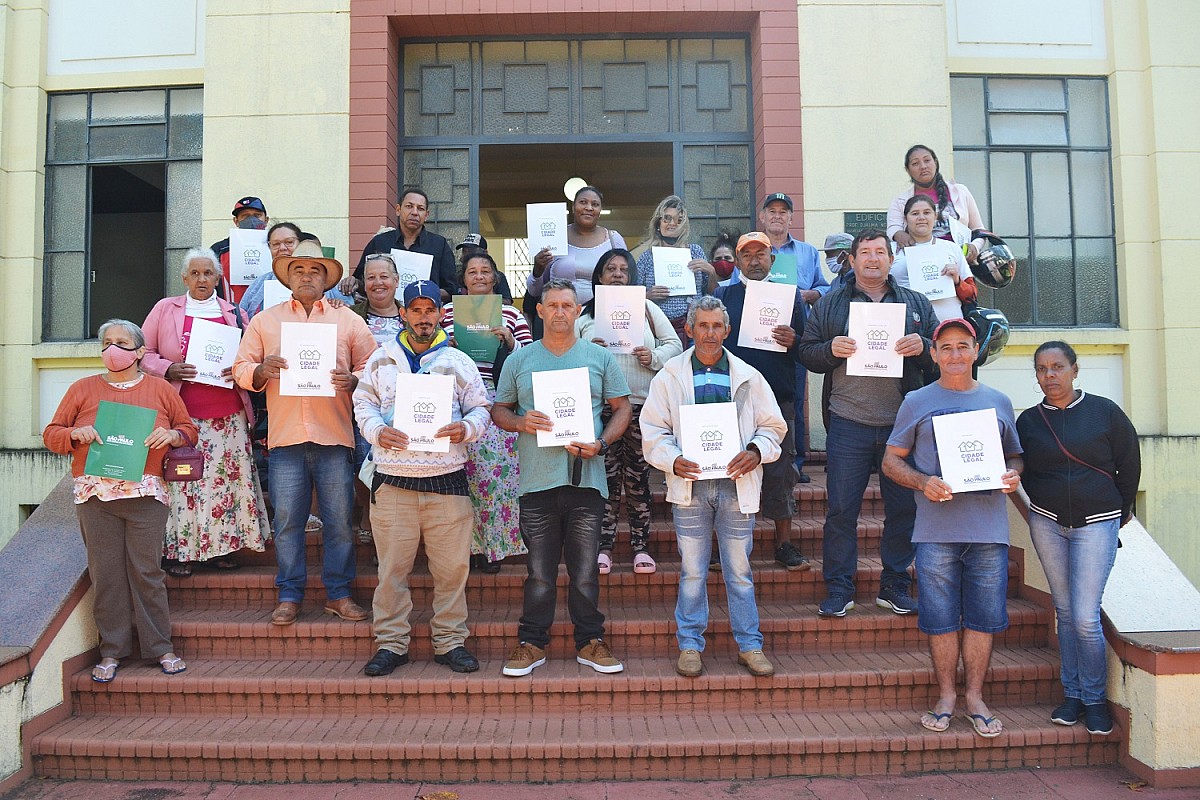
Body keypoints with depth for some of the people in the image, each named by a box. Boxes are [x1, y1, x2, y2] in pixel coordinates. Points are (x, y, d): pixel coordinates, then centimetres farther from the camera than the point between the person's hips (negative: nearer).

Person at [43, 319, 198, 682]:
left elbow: (189, 430, 15)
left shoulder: (160, 389, 11)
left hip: (146, 493, -1)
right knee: (106, 573, 2)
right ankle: (111, 652, 13)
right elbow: (51, 434, 14)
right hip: (95, 494, 1)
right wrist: (75, 433, -7)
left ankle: (160, 648, 9)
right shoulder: (82, 389, 12)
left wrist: (173, 434, -7)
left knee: (147, 571, 0)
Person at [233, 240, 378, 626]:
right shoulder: (264, 321, 14)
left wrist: (352, 380, -12)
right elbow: (241, 370, 11)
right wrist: (261, 370, -10)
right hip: (285, 435, 1)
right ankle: (289, 595, 16)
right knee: (287, 520, 4)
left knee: (339, 519, 2)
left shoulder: (349, 321, 12)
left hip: (334, 435, 0)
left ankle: (339, 593, 14)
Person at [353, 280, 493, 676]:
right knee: (392, 567, 5)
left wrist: (467, 428, -11)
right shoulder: (380, 360, 11)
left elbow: (481, 407, 11)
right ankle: (391, 643, 19)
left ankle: (450, 641, 18)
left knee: (452, 567, 3)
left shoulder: (458, 361, 10)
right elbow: (363, 402, 13)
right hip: (393, 479, 0)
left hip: (447, 479, 0)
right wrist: (377, 431, -6)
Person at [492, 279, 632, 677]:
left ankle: (590, 642, 19)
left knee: (586, 571, 6)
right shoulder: (519, 360, 10)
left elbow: (622, 407, 9)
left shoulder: (600, 358, 9)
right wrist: (521, 423, -9)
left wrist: (601, 444, -7)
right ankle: (532, 643, 19)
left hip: (586, 479, 0)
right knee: (539, 572, 6)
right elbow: (499, 410, 13)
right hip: (537, 480, 0)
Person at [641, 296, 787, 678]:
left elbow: (773, 425, 11)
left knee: (740, 571, 8)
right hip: (690, 485, -1)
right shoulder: (669, 377, 5)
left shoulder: (748, 377, 8)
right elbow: (653, 430, 3)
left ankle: (749, 645, 20)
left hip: (736, 485, 1)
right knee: (692, 571, 6)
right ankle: (690, 645, 18)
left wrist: (756, 452, -9)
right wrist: (673, 460, -14)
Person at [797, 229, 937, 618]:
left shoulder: (916, 304, 13)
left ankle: (895, 586, 21)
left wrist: (923, 348, -10)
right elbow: (807, 351, 6)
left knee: (904, 508, 7)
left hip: (902, 423, 2)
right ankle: (838, 589, 10)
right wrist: (830, 350, -13)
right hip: (848, 423, -2)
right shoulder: (829, 304, 10)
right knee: (841, 509, -1)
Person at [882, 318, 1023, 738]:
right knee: (941, 617, 3)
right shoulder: (917, 402, 7)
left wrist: (1014, 475, -3)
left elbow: (1015, 454, 20)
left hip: (990, 529, 2)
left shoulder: (998, 401, 14)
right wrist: (923, 483, -12)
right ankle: (946, 694, 18)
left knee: (984, 616, 5)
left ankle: (975, 696, 19)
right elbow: (891, 461, 7)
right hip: (937, 529, -2)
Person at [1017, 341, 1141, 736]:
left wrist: (1119, 512, 12)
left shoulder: (1104, 412, -4)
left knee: (1085, 617, -6)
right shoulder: (1028, 421, 2)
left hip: (1096, 525, -2)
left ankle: (1095, 697, 13)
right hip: (1047, 524, 3)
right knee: (1065, 612, 9)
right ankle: (1072, 694, 21)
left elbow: (1130, 466, 5)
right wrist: (1048, 505, 12)